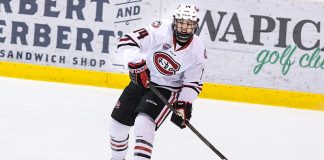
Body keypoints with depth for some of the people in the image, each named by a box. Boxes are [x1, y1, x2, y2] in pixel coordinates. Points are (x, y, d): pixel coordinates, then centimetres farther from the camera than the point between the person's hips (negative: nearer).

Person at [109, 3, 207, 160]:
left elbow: (193, 82, -4)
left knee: (143, 123, -26)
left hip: (167, 89, -2)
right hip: (141, 80, 2)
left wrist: (183, 105, -14)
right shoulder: (160, 30, -21)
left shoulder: (198, 51, -14)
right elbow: (127, 41, -24)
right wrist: (137, 64, -35)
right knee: (118, 123, 8)